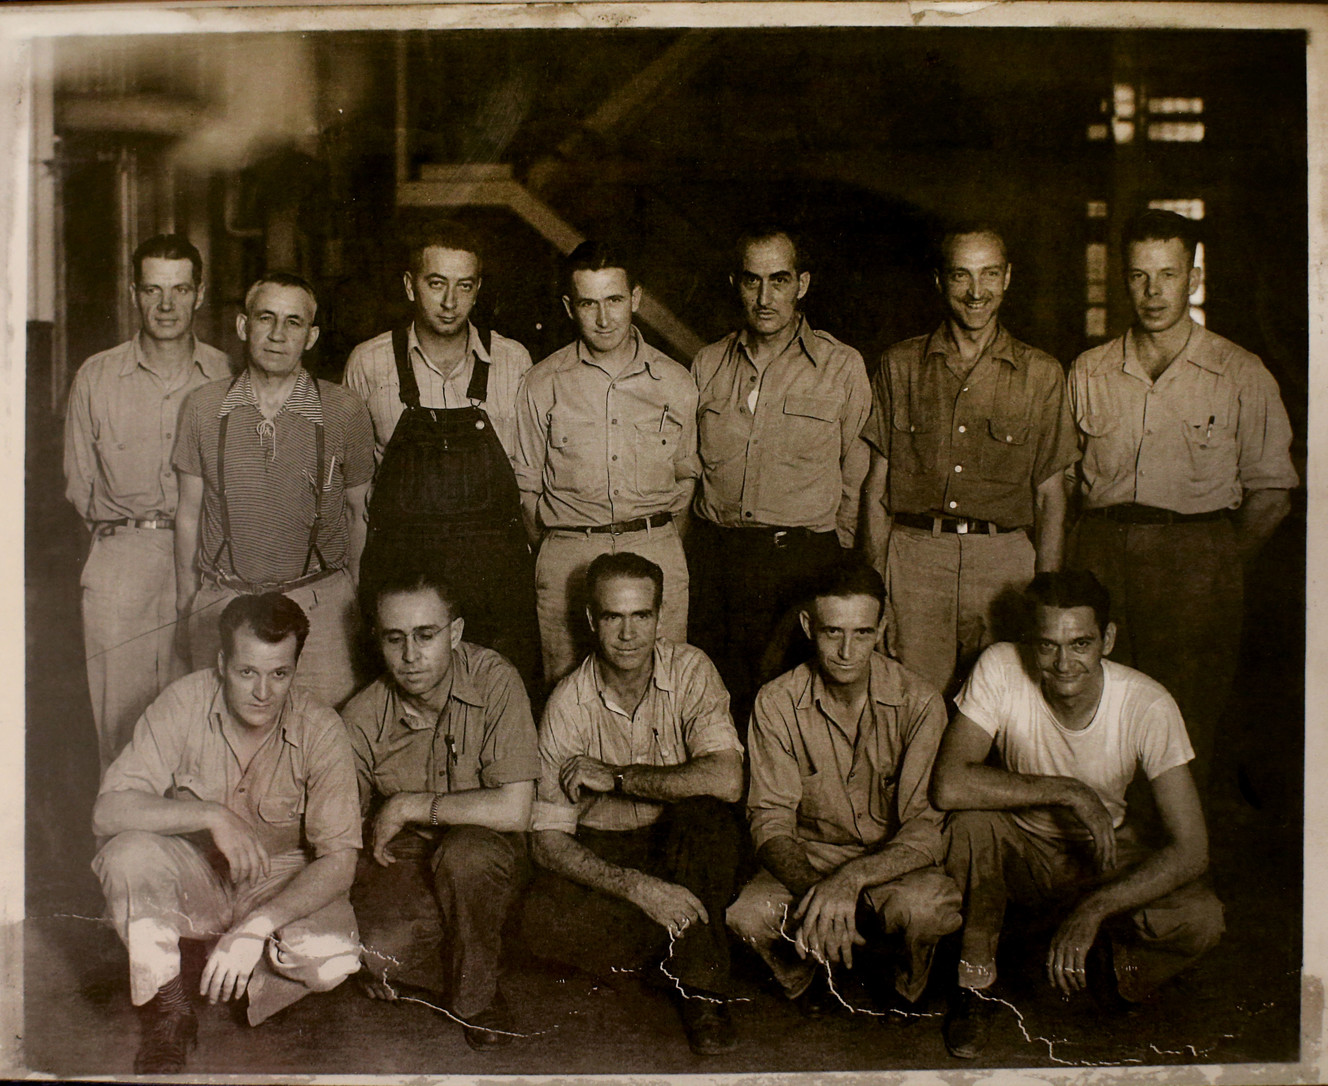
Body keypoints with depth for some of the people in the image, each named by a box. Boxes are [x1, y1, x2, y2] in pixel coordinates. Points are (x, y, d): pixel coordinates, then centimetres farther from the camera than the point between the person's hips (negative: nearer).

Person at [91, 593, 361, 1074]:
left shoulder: (320, 729, -19)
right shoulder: (184, 704, -17)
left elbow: (338, 859, -22)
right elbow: (107, 812, -23)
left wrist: (257, 927, -34)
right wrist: (211, 815, -35)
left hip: (283, 882, -1)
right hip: (194, 875, 1)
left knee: (334, 957, -30)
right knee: (127, 855, -31)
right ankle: (167, 1012, -8)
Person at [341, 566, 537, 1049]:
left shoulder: (493, 680, -17)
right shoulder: (363, 716, -9)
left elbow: (512, 810, -24)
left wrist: (408, 806, -18)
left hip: (487, 853, -1)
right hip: (401, 859, 1)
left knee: (465, 851, -36)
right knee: (381, 947, -29)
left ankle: (476, 997, -8)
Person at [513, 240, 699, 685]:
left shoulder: (675, 382, 6)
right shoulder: (542, 385, 3)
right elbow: (527, 484, 11)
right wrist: (556, 549, 9)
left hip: (657, 552, 1)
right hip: (567, 558, -1)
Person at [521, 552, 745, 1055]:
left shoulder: (691, 670, -11)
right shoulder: (568, 704, -11)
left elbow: (726, 780, -27)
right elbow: (548, 838, -13)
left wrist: (615, 777, -21)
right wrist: (636, 886, -28)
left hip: (685, 847, 0)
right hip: (601, 854, 0)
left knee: (704, 814, -34)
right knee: (544, 920, -30)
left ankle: (699, 983, -17)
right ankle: (690, 943, -5)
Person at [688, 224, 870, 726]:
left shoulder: (842, 366, 3)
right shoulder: (708, 364, 11)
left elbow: (857, 475, 8)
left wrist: (836, 561, 9)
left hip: (802, 558, -3)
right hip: (714, 553, 3)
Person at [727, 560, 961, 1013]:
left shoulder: (919, 703, -15)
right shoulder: (776, 703, -9)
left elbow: (926, 830, -19)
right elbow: (771, 822, -11)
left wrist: (850, 879, -37)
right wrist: (812, 890, -33)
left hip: (894, 863, -1)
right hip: (809, 859, 1)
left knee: (923, 906, -36)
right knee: (748, 916, -30)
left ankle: (906, 993, 2)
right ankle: (812, 986, 6)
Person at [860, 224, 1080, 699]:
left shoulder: (1041, 374, 7)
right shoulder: (901, 365, 9)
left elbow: (1050, 493, 8)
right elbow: (877, 482, 9)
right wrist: (876, 574, 1)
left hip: (1004, 558, 0)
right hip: (913, 555, 0)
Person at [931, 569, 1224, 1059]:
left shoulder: (1148, 706, -24)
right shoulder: (1001, 669, -25)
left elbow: (1191, 850, -26)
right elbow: (947, 786, -35)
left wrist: (1092, 910, -36)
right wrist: (1068, 791, -33)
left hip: (1104, 855, 0)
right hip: (1020, 844, 0)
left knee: (1202, 918, -27)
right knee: (970, 821, -33)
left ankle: (1100, 963, 6)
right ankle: (975, 984, -11)